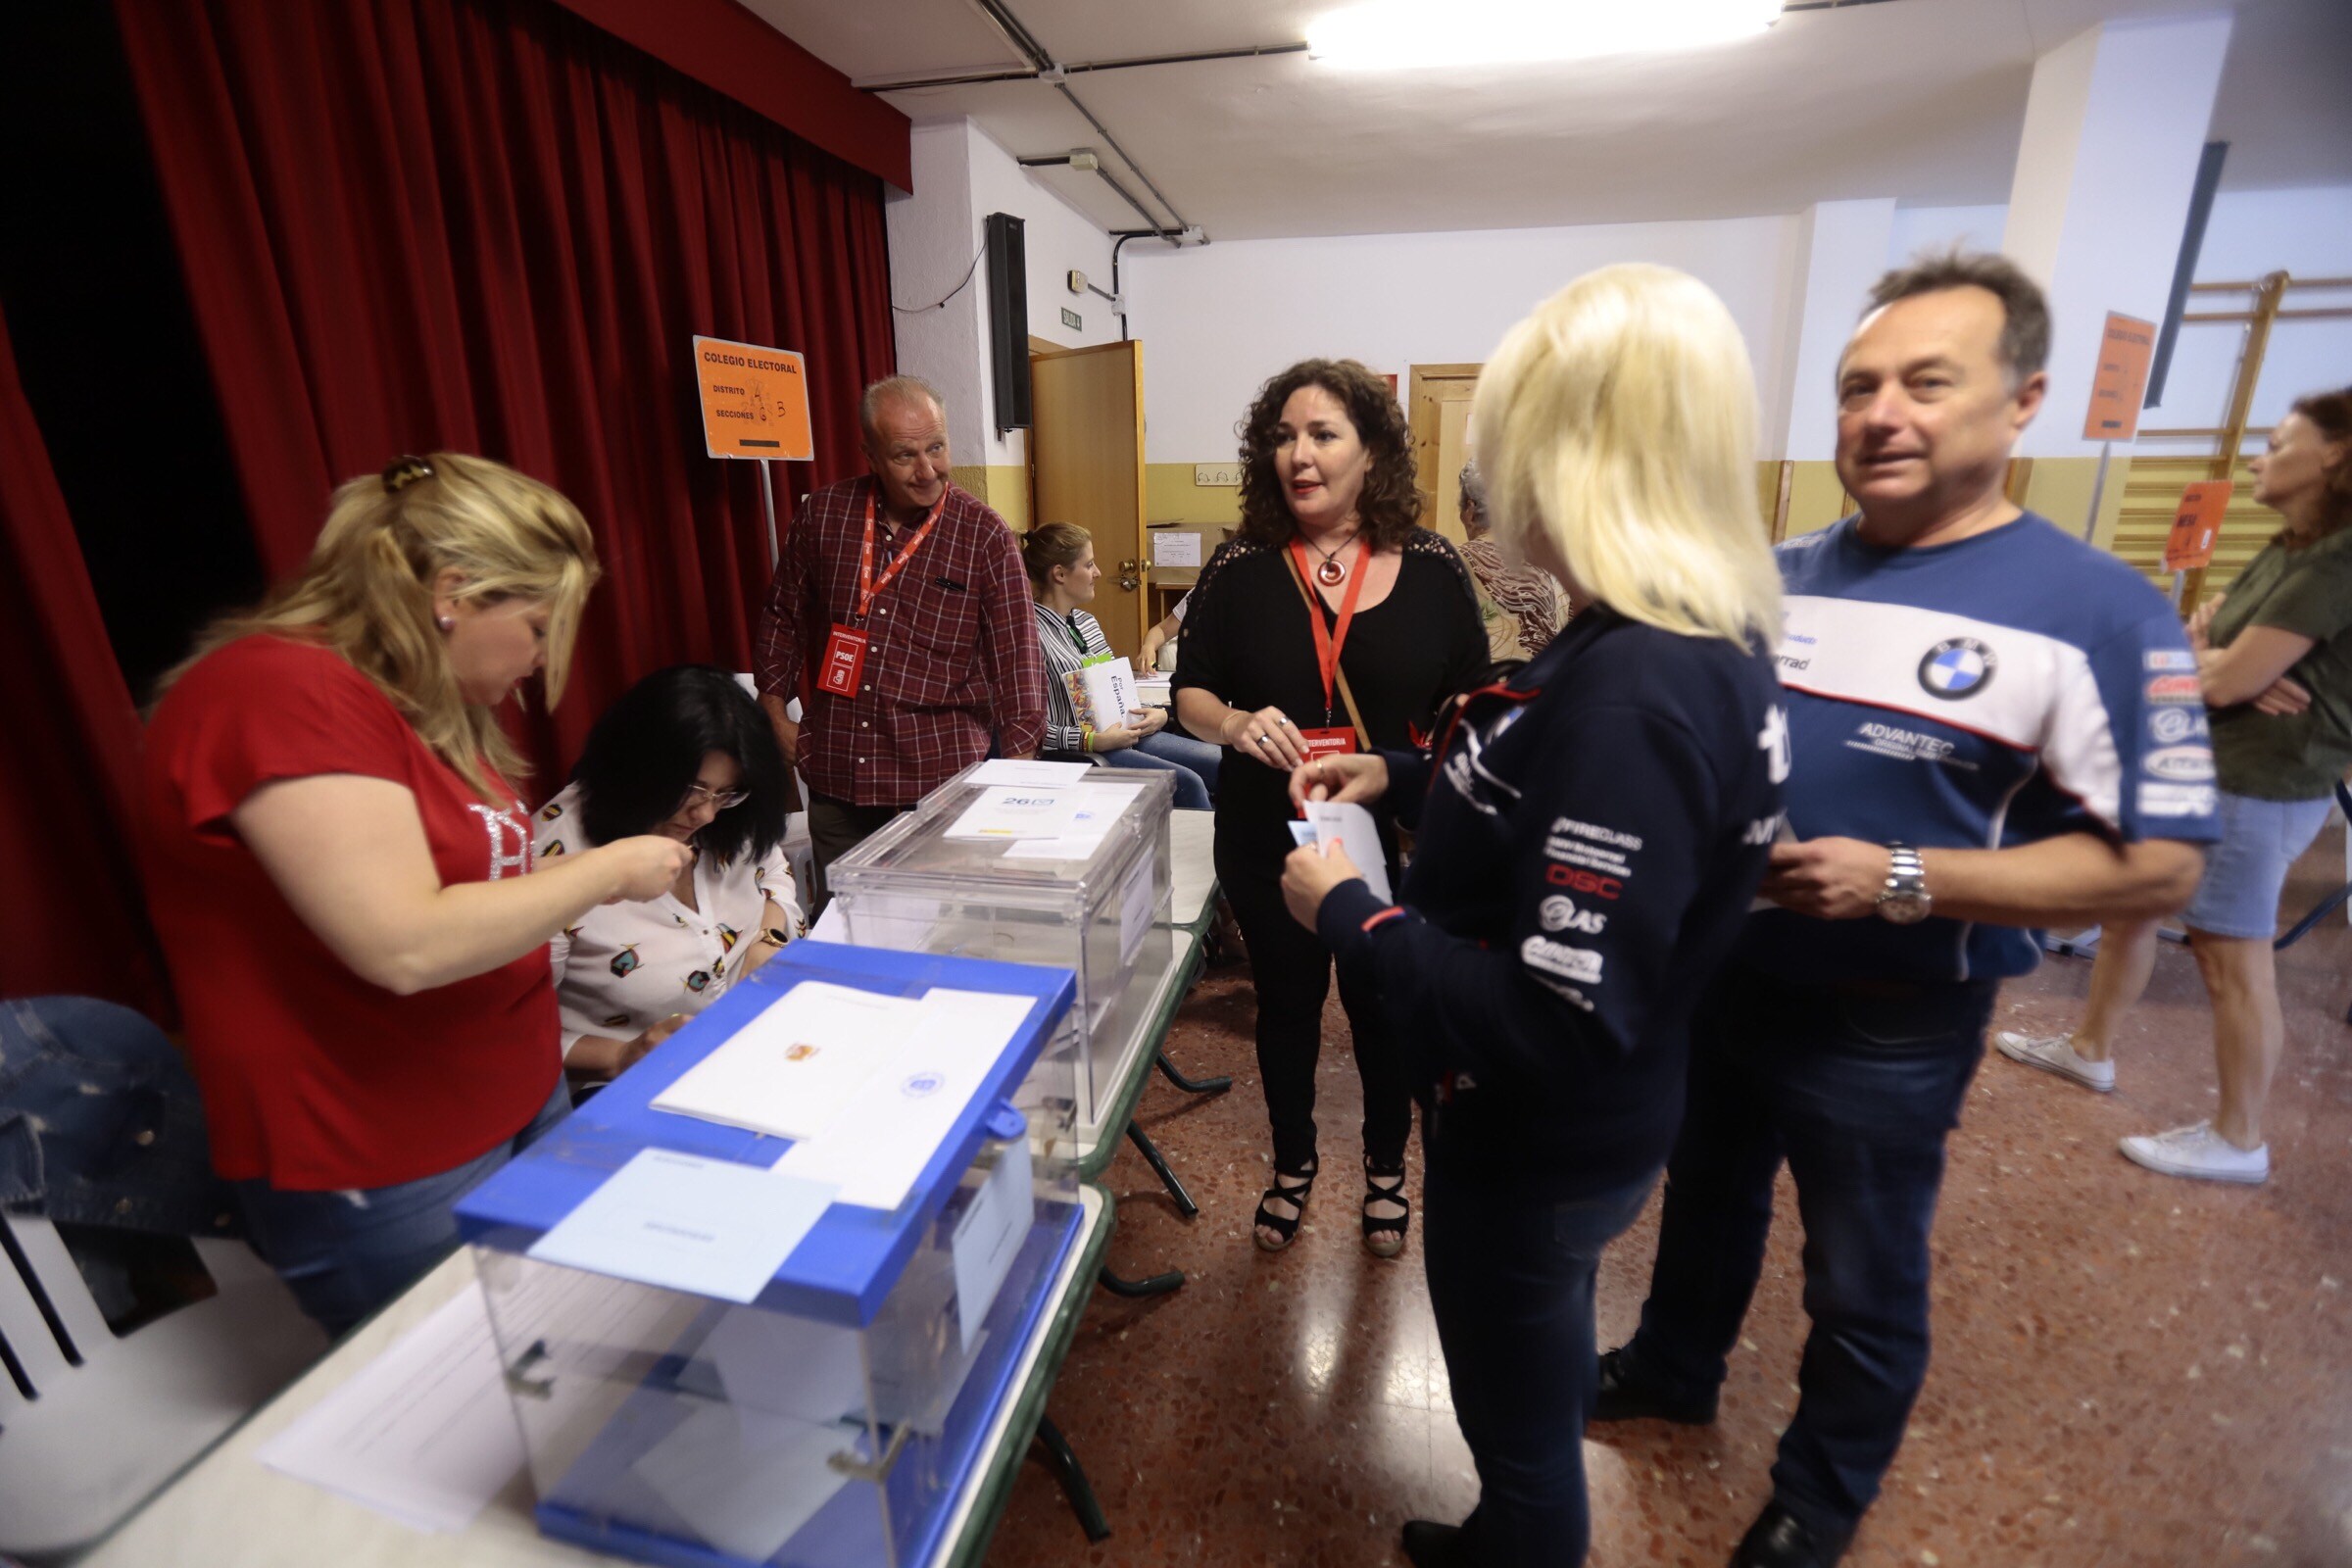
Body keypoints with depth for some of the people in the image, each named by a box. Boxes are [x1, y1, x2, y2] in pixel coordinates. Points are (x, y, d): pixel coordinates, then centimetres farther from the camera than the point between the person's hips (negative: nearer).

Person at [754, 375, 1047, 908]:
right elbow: (783, 618, 14)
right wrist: (775, 715, 10)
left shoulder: (985, 537, -6)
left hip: (941, 777, -3)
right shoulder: (825, 515, 2)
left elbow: (1016, 659, -6)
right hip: (834, 775, 3)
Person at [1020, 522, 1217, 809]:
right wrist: (1093, 740, -24)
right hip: (1077, 752, -9)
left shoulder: (1086, 622, 15)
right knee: (1186, 782, -22)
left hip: (1126, 734, 9)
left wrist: (1157, 713, 2)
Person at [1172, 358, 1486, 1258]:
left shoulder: (1432, 568, -5)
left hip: (1395, 844, 0)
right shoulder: (1239, 568, -5)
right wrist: (1235, 725, -23)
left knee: (1385, 1010, 17)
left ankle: (1385, 1171, 46)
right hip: (1269, 843, 1)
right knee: (1286, 1007, 18)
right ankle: (1293, 1166, 45)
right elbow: (1190, 693, -1)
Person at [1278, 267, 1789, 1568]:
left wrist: (1346, 915, -23)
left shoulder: (1637, 692, -34)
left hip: (1541, 1149, -10)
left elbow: (1563, 1019, -33)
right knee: (1532, 1393, 33)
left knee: (1520, 1421, 20)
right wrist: (1402, 776, 11)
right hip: (1558, 1130, 10)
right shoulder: (1691, 639, -1)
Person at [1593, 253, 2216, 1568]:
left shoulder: (2097, 614, -15)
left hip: (1889, 1027, -4)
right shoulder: (1777, 577, -1)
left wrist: (1902, 880, -27)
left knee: (1863, 1289, 19)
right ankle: (1673, 1369, 53)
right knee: (1708, 1200, 26)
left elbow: (2157, 866, -15)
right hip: (1717, 980, 5)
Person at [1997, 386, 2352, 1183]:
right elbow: (2214, 641, 9)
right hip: (2198, 765, 9)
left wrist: (2202, 654, 0)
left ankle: (2238, 1140, 15)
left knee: (2232, 959, 0)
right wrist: (2218, 651, -14)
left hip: (2258, 787, -9)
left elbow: (2229, 679, -22)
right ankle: (2090, 1048, 34)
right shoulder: (2285, 552, 12)